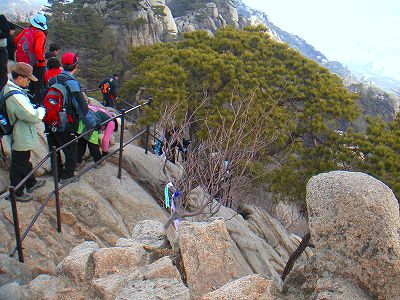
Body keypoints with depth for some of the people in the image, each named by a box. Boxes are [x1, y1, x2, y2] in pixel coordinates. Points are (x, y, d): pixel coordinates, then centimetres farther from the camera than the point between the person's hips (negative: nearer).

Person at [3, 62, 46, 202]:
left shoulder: (8, 88, 2)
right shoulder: (16, 96, -31)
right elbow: (34, 117, -30)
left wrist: (34, 107, 1)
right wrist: (42, 109, -11)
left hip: (21, 136, 10)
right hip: (21, 138, -10)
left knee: (25, 160, 27)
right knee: (19, 165, 7)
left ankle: (31, 183, 47)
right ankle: (17, 193, 24)